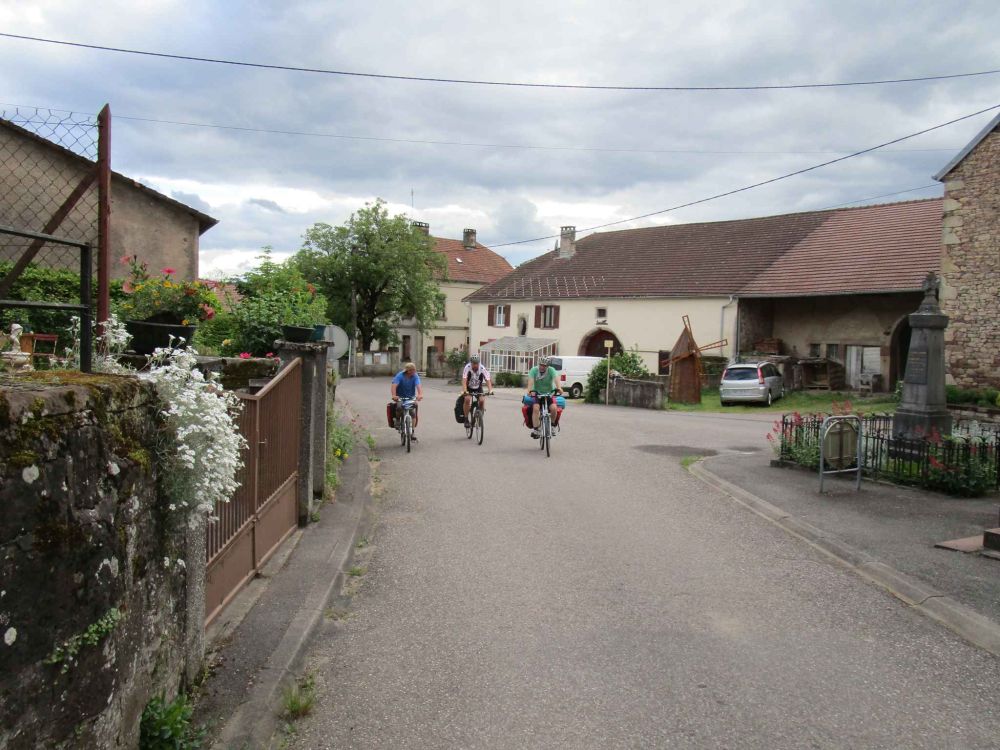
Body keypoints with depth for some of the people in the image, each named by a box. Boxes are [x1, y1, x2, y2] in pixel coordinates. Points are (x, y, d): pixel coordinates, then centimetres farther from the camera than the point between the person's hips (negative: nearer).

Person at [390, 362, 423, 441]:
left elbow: (418, 386, -25)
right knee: (399, 408, -30)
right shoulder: (400, 376, -15)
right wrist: (394, 396, -46)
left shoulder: (415, 376, -10)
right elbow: (394, 385, -28)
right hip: (400, 397, -2)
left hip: (411, 397, 2)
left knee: (413, 413, -14)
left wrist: (420, 394, -46)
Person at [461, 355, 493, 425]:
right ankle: (466, 419, -13)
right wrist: (464, 391, -50)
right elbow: (464, 380, -35)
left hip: (478, 388, 1)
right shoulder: (467, 368, -26)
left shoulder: (483, 369, -24)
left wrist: (490, 390, -48)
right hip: (469, 388, -1)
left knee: (482, 400, -21)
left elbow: (488, 380, -30)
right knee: (467, 399, -27)